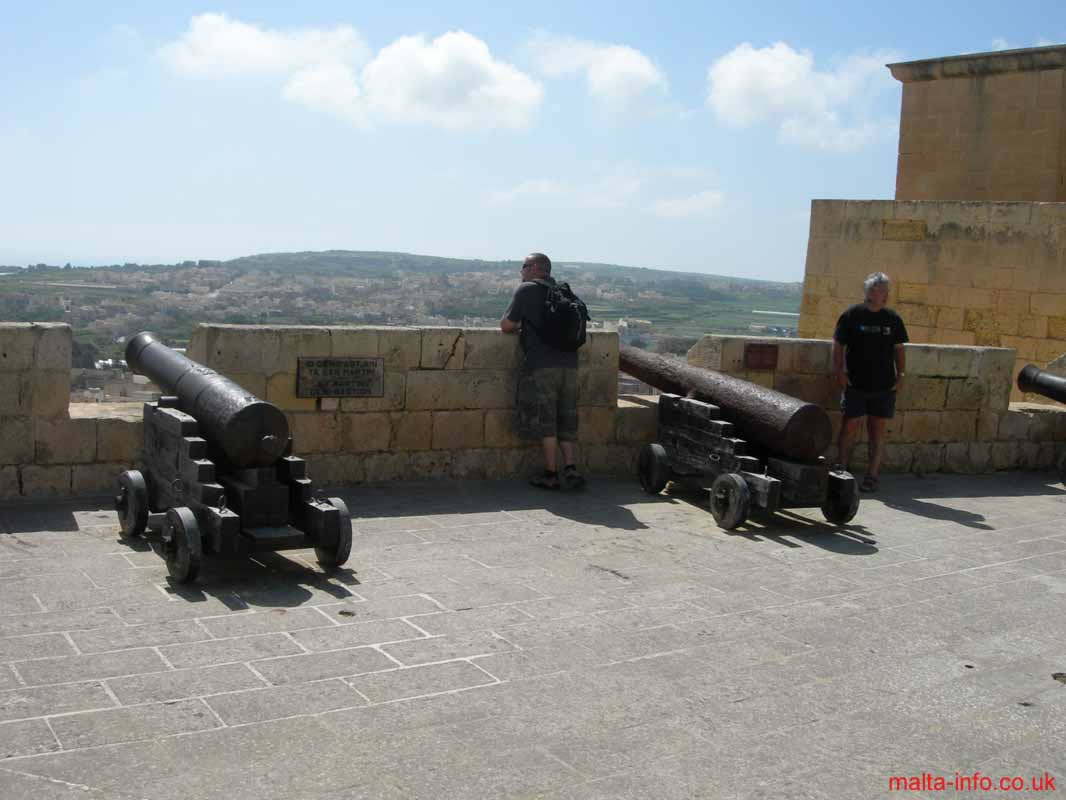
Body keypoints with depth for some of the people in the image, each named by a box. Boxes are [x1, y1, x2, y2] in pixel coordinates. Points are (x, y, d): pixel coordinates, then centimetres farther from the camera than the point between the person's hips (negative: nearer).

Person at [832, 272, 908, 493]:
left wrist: (901, 375, 6)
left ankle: (873, 475, 12)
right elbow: (838, 345, 2)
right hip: (855, 383, -2)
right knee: (850, 428, -1)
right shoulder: (852, 315, -1)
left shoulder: (892, 319, 8)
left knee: (877, 431, 5)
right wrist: (838, 371, -7)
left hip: (884, 384, 2)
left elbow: (898, 349, 14)